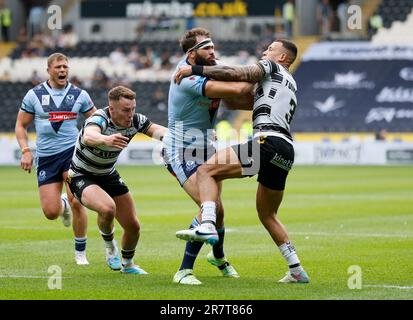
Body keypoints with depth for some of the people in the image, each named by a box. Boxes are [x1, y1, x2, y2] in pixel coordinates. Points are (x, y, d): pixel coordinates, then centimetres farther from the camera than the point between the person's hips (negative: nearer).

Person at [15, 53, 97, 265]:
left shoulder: (79, 95, 3)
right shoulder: (34, 95, 3)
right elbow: (21, 125, 9)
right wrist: (25, 150, -5)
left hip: (72, 151, -1)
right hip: (46, 157, 1)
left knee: (76, 202, -16)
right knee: (51, 212, -5)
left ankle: (80, 252, 2)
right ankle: (63, 204, 35)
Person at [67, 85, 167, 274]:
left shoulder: (135, 121, -14)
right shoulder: (99, 119, -33)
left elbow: (155, 129, -4)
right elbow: (88, 136, -54)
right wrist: (106, 139, -77)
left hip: (109, 176, 7)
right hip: (81, 177, -6)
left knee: (133, 226, 5)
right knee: (107, 208, -35)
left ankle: (127, 265, 34)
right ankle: (109, 244, -2)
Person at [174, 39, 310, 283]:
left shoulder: (272, 67, 10)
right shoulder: (291, 84, 34)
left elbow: (239, 74, -6)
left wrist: (196, 69, -6)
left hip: (268, 142, -9)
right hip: (287, 151, 9)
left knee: (206, 171, -13)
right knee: (267, 214, 21)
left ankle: (207, 226, -35)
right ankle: (297, 271, 19)